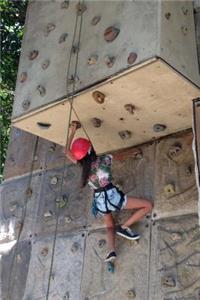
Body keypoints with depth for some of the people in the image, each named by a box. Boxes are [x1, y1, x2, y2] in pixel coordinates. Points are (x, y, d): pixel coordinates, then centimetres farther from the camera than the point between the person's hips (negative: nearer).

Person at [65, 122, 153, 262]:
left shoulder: (83, 165, 4)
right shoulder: (104, 159, -2)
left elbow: (67, 152, 16)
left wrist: (72, 132, 19)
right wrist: (132, 152, 37)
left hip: (99, 201, 5)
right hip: (112, 196, -4)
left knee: (110, 226, 27)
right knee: (148, 205, 3)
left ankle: (112, 250, 0)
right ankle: (124, 227, -1)